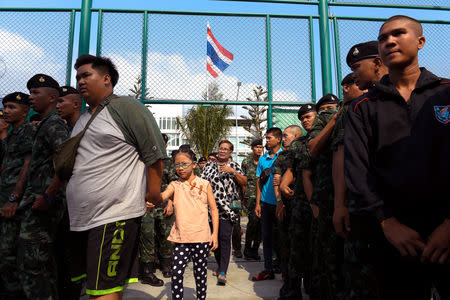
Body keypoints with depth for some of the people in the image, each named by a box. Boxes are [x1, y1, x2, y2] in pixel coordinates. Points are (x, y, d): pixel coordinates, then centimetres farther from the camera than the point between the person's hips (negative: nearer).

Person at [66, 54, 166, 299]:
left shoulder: (127, 108, -6)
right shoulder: (82, 118, 20)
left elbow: (154, 153, -10)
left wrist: (153, 195, -9)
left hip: (115, 216, -9)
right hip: (79, 219, 9)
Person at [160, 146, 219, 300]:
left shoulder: (204, 184, 4)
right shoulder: (174, 185, 6)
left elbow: (213, 209, 5)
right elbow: (162, 196, -14)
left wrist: (215, 233, 0)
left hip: (202, 236, 0)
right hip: (181, 237, 1)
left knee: (200, 273, 12)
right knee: (176, 273, -5)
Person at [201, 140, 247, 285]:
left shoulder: (234, 166, 8)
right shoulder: (209, 166, 13)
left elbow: (244, 182, -2)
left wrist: (233, 171, -15)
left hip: (228, 209, -3)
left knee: (225, 237, -11)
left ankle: (223, 272, -8)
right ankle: (220, 265, 29)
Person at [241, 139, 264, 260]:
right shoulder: (246, 162, 8)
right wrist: (242, 197, 8)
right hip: (250, 195, -2)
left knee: (261, 223, 1)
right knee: (253, 220, -18)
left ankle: (255, 249, 16)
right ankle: (247, 248, -2)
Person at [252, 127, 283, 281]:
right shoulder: (262, 159, 11)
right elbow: (259, 181, 12)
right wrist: (258, 203, 6)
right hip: (266, 203, 5)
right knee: (266, 236, 10)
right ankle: (268, 269, 21)